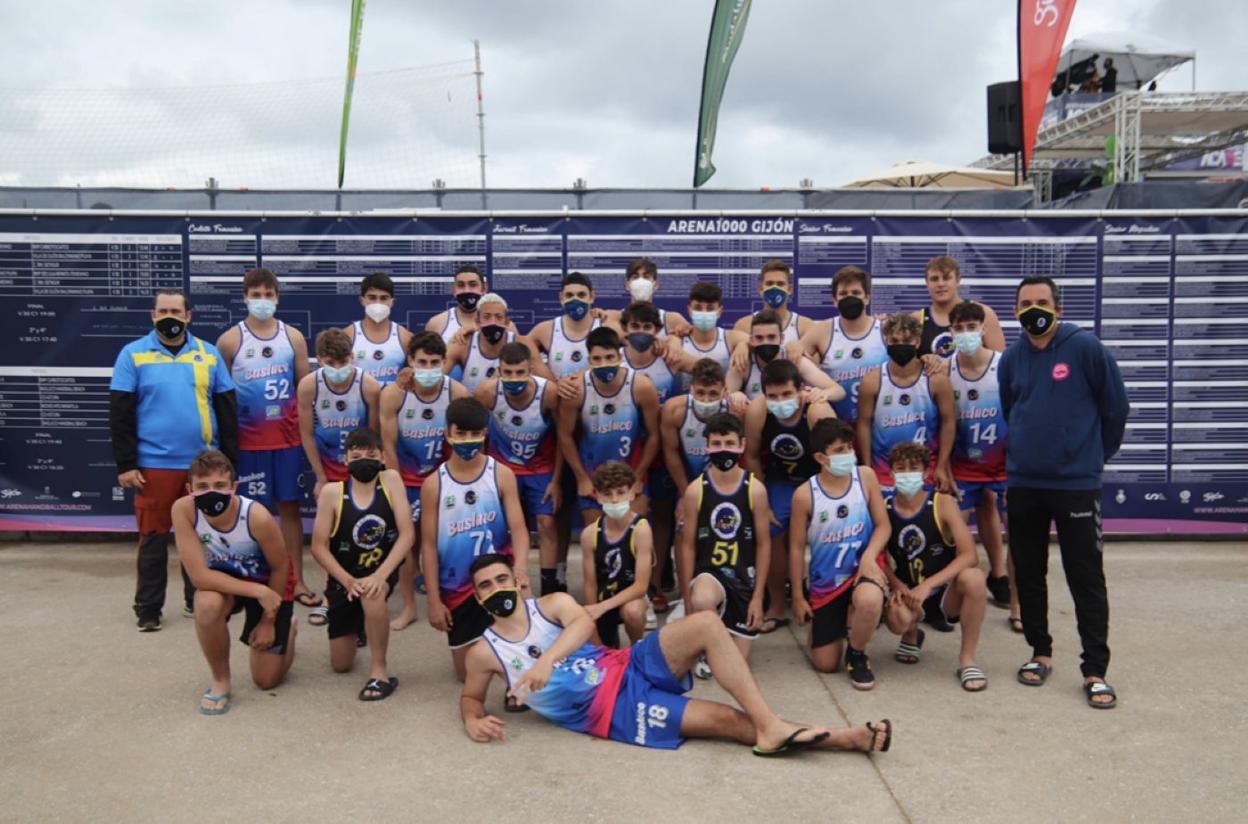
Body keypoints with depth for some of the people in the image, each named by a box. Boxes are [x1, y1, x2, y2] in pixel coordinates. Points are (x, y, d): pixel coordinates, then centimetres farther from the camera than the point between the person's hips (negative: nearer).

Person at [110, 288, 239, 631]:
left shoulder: (209, 353, 7)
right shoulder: (133, 354, 1)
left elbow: (227, 410, 8)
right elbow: (120, 414, -2)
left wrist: (230, 460, 5)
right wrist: (126, 464, -7)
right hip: (154, 464, -2)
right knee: (153, 537, 4)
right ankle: (148, 608, 16)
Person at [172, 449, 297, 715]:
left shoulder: (257, 517, -35)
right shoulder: (183, 510, -29)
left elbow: (280, 568, -17)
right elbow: (199, 575, -30)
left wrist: (269, 621, -7)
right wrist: (258, 592, -35)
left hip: (268, 583, -1)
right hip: (224, 579, 2)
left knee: (266, 680, 3)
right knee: (206, 604, -36)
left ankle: (288, 628, 38)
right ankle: (221, 681, -9)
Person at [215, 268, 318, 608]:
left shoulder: (293, 337, 5)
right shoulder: (229, 340, -1)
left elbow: (305, 387, 8)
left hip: (288, 438, 2)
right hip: (248, 441, -2)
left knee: (290, 507, 7)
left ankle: (296, 581, 14)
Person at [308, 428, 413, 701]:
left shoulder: (391, 480, -14)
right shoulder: (331, 492, -14)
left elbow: (407, 534, -18)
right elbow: (319, 547, -12)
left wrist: (379, 576, -27)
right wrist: (347, 581, -23)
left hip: (381, 571, -1)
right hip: (344, 578, 2)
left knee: (373, 596, -39)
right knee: (341, 665, 9)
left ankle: (379, 670, -19)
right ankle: (357, 628, 46)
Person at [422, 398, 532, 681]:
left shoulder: (502, 475, -9)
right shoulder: (433, 484, -8)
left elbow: (518, 528, -16)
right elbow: (429, 545, -4)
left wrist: (520, 567, -36)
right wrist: (434, 600, -6)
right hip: (456, 586, 2)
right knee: (467, 671, 8)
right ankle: (481, 635, 44)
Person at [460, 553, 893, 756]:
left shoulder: (551, 604, 6)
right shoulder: (485, 653, 3)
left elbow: (583, 623, -14)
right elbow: (470, 696, 17)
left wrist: (546, 659, -31)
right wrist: (474, 721, -8)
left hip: (630, 668, 4)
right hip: (614, 713, -4)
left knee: (705, 624, -23)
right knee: (729, 720, -16)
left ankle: (770, 726, -21)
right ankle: (852, 738, -15)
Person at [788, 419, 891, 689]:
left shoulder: (865, 476, -8)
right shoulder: (805, 495, -13)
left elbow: (883, 526, -3)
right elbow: (797, 548, -4)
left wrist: (869, 557, -22)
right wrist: (798, 597, -1)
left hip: (863, 566, 0)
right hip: (826, 581, 0)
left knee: (869, 601, -39)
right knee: (825, 664, 1)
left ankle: (857, 655, -5)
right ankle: (838, 621, 38)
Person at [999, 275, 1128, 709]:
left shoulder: (1085, 347, -8)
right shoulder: (1011, 358, 6)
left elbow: (1116, 407, -2)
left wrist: (1095, 454, 7)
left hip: (1077, 484, -4)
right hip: (1022, 483, 4)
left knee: (1087, 579, 1)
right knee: (1028, 574, 12)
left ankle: (1096, 671, 10)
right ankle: (1040, 653, 28)